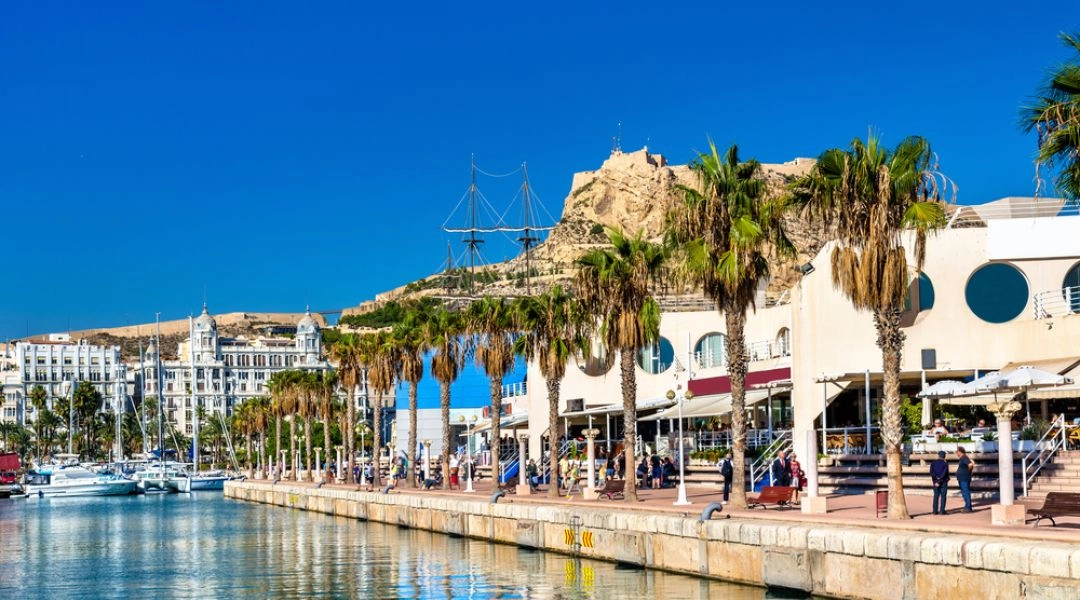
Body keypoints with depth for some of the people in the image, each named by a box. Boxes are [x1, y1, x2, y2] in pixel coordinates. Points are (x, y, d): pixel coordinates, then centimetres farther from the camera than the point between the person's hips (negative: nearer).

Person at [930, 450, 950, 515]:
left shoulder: (933, 463, 2)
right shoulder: (945, 464, -7)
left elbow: (931, 472, -10)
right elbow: (944, 473, -16)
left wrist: (936, 478, -16)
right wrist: (939, 481, -16)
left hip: (936, 482, 3)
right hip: (943, 482, -3)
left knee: (936, 496, 8)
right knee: (943, 496, 1)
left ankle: (935, 510, 5)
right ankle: (942, 510, -4)